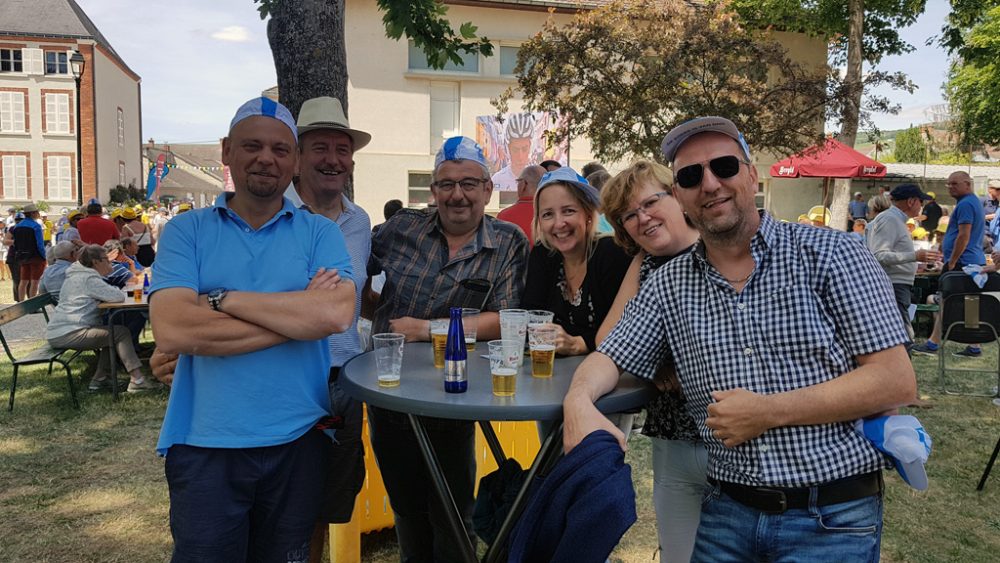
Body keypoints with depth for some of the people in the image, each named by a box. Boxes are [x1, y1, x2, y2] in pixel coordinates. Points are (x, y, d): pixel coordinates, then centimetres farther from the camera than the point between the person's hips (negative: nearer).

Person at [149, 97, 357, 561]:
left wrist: (223, 299, -15)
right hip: (204, 444, -1)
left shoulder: (320, 233, 1)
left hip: (298, 440, 2)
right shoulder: (186, 231, 0)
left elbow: (336, 315, -17)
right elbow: (172, 331, -16)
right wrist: (298, 315, -15)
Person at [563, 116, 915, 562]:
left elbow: (896, 383, -10)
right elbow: (610, 358, 6)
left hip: (834, 518, -3)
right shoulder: (668, 285, 3)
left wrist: (769, 412, -17)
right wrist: (579, 401, -18)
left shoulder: (829, 254, -7)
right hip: (727, 511, 3)